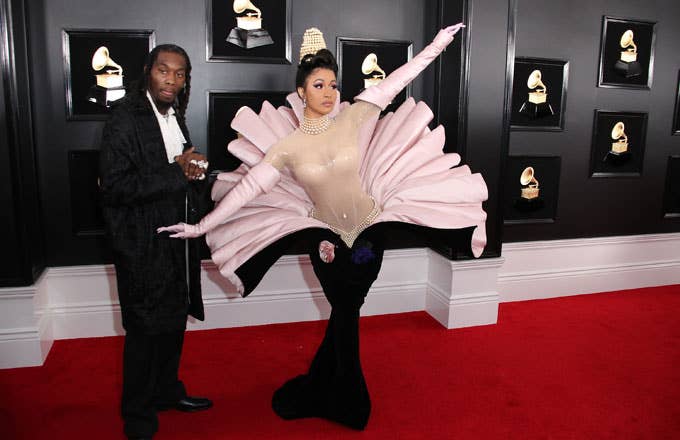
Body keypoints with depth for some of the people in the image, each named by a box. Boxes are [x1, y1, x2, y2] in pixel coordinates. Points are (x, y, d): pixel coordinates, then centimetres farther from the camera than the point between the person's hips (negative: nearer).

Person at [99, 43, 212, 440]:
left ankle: (167, 392, 39)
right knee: (145, 330, 4)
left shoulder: (174, 116, 10)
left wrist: (195, 169, -3)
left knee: (174, 322, 19)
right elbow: (116, 187, -22)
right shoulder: (126, 119, -15)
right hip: (144, 246, -8)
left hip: (178, 239, 8)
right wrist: (176, 172, -19)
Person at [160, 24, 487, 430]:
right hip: (327, 237, -1)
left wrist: (436, 45, -4)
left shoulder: (350, 119, -8)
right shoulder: (287, 147, -12)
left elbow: (394, 83, -5)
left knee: (346, 312, 12)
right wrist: (201, 226, -12)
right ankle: (345, 401, 35)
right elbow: (246, 188, -11)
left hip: (370, 228, 2)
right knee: (345, 313, 11)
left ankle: (316, 393, 36)